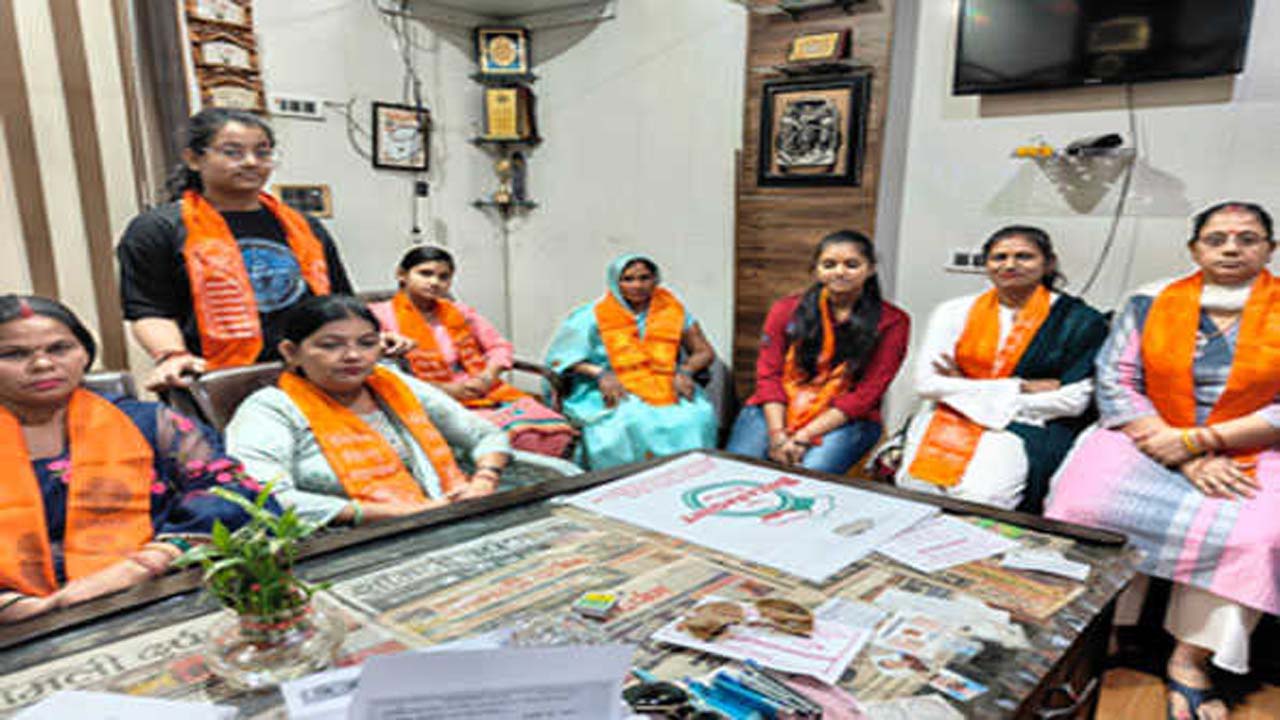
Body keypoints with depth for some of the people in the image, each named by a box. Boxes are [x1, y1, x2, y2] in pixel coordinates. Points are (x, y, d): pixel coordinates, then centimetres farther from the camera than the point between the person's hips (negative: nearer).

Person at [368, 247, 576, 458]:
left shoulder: (457, 311, 21)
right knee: (518, 435, -33)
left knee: (556, 431, -22)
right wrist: (447, 389, -10)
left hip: (489, 393, 6)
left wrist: (488, 376, -2)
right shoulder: (380, 315, 4)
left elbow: (500, 346, 21)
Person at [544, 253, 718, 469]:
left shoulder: (673, 310, 12)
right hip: (614, 394, -2)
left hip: (667, 390, 2)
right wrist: (600, 373, -16)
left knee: (698, 416, -29)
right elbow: (560, 356, 0)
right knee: (634, 421, -36)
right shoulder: (595, 316, 4)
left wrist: (685, 371, -7)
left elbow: (704, 352, 15)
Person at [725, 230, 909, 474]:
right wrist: (777, 435, -13)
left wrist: (804, 436, -14)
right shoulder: (787, 309, 8)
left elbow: (866, 393, -4)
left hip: (843, 420, -1)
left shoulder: (891, 322, 2)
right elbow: (768, 375, 4)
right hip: (776, 411, 2)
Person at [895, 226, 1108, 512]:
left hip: (1028, 427, -2)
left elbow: (1072, 401, -4)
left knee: (979, 495, -30)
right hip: (949, 421, 2)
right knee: (917, 483, -26)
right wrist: (1020, 388, -7)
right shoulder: (955, 312, 8)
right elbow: (927, 383, -2)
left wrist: (966, 389, -5)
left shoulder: (1080, 321, 4)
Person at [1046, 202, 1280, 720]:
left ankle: (1190, 659, -14)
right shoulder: (1149, 303, 5)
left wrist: (1194, 441, -13)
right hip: (1143, 438, 1)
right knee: (1086, 499, -28)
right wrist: (1187, 463, -12)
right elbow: (1116, 384, -3)